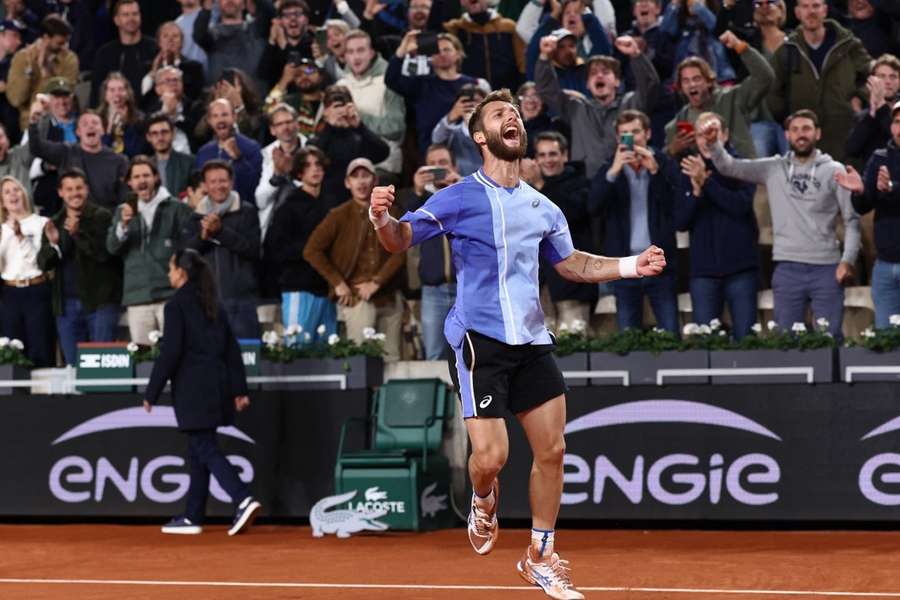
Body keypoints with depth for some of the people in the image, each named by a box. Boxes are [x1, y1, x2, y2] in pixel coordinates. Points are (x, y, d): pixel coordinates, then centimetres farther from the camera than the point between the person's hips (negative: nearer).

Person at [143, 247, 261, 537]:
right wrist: (239, 389, 14)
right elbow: (232, 348, 12)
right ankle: (193, 517, 16)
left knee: (205, 449, -8)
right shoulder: (212, 304, 13)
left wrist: (151, 393, -8)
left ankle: (243, 500, -24)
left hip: (192, 390, -8)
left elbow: (170, 352, -14)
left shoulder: (177, 305, -9)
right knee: (200, 450, 12)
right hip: (216, 387, 8)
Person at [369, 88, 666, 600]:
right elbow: (401, 240, -7)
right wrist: (384, 218, -31)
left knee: (552, 449, 4)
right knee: (491, 457, -13)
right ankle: (484, 500, 25)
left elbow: (570, 262, 26)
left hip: (532, 341, 5)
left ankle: (540, 557, 21)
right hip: (480, 340, -5)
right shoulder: (460, 198, -4)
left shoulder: (543, 208, 12)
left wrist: (631, 266, 13)